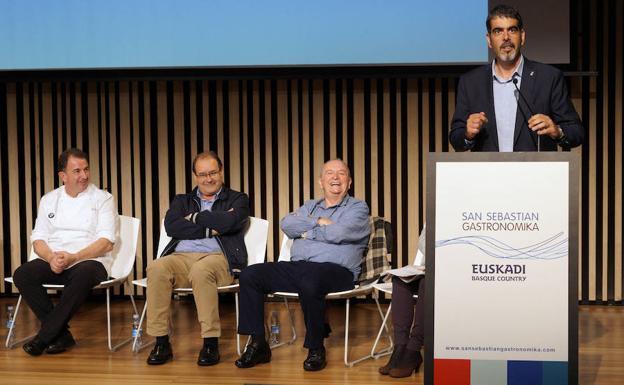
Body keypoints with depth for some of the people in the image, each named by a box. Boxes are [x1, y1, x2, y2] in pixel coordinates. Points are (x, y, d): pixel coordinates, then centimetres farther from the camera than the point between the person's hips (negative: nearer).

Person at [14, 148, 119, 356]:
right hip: (54, 262, 4)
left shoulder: (103, 199, 3)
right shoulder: (49, 200, 14)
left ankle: (44, 337, -25)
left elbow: (106, 243, -7)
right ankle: (61, 334, -18)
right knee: (22, 274, -26)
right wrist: (51, 257, -14)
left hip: (90, 261, -3)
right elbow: (38, 239, 9)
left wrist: (73, 257, -20)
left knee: (83, 274, -39)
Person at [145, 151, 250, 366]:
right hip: (181, 257, 3)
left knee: (200, 270, -38)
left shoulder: (237, 199, 18)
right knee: (156, 269, -30)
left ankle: (211, 343, -31)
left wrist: (195, 218, 5)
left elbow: (230, 222, -6)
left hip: (218, 258, -3)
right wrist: (210, 228, -2)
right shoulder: (182, 201, 26)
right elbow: (171, 226, 4)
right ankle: (161, 342, -25)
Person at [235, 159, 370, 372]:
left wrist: (308, 232, 3)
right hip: (297, 266, 6)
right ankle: (257, 344, -7)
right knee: (249, 275, -10)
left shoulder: (358, 208, 9)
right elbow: (286, 224, 5)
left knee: (310, 283, -40)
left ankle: (316, 349, -20)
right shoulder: (310, 206, 26)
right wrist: (318, 222, -5)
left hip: (335, 269, -6)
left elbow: (338, 233, -11)